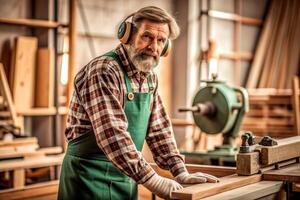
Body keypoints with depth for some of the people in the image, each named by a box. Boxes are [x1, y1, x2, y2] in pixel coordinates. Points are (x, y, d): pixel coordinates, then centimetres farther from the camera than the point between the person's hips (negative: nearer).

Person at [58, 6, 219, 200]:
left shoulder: (150, 78, 7)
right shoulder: (103, 72, -20)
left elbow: (159, 128, 9)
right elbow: (112, 134, -28)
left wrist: (181, 172, -2)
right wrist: (152, 180, -28)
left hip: (127, 176, 8)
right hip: (91, 176, -8)